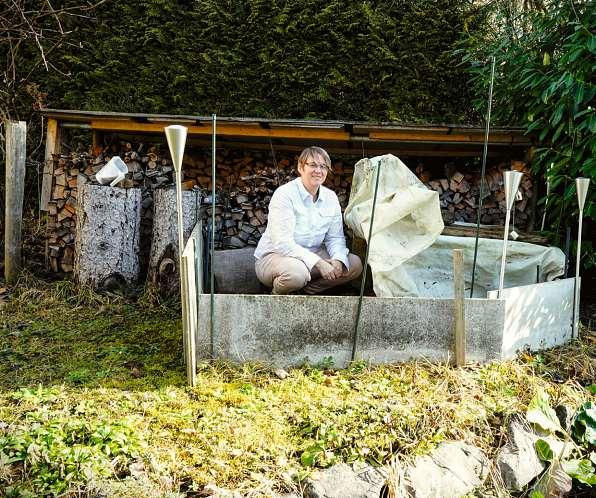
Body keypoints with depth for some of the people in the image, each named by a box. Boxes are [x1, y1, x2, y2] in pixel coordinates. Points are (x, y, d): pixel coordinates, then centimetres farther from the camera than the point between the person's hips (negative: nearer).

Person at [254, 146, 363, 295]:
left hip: (312, 255, 7)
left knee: (355, 264, -8)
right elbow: (283, 243, -25)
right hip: (273, 256, -6)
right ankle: (278, 295, -5)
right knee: (297, 272, -39)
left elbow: (335, 238, 4)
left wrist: (337, 260, -19)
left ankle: (306, 291, -1)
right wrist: (318, 263, -31)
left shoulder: (331, 197, 3)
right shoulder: (284, 194, -17)